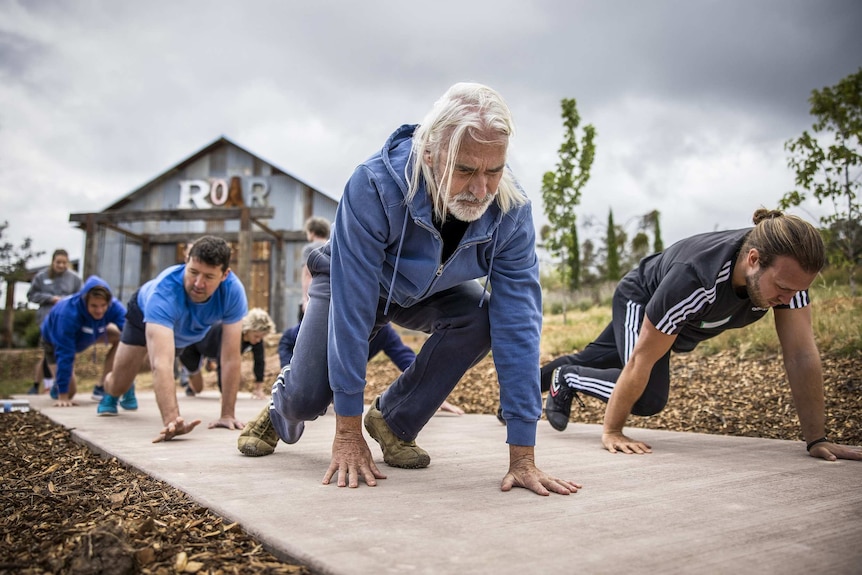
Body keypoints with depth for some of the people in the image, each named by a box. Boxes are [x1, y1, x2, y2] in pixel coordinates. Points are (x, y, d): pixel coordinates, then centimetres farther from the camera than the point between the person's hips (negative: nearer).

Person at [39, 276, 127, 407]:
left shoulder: (114, 307, -33)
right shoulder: (68, 313, -42)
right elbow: (64, 353, -40)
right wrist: (63, 395, -38)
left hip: (89, 335, 4)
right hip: (55, 341, -3)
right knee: (69, 392, -14)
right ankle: (57, 384, 24)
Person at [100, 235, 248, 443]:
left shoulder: (233, 290, -42)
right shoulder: (163, 291, -49)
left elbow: (231, 357, -38)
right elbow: (162, 362, -59)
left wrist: (227, 414, -42)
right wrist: (171, 420, -71)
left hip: (190, 332, 3)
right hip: (145, 314, -3)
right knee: (118, 386, 1)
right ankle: (110, 394, 39)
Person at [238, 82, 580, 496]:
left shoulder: (512, 211, -32)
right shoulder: (374, 186, -40)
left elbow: (518, 325, -32)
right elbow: (351, 309, -37)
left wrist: (522, 455, -34)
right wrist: (347, 433, -33)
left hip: (432, 291, 3)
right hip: (352, 281, -2)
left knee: (479, 319, -29)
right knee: (307, 398, -14)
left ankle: (393, 421, -4)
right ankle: (282, 413, 29)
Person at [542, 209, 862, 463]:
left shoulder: (789, 268, -32)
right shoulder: (695, 280, -46)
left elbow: (802, 355, -26)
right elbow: (642, 361, -37)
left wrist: (817, 439, -25)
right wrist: (611, 432, -29)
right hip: (640, 298, -6)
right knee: (648, 399, -24)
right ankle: (565, 379, 2)